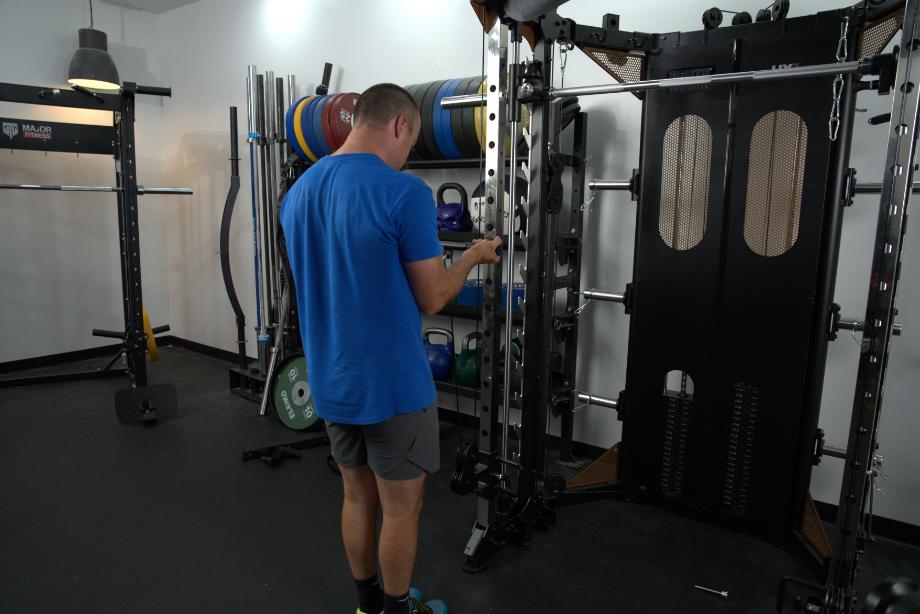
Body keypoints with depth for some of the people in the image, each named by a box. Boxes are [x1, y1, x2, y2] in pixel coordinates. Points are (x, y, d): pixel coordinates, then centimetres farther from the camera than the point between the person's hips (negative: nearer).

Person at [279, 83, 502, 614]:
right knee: (402, 507, 11)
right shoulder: (405, 193, -18)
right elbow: (431, 298, -14)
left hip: (332, 381, 7)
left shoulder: (298, 192, 5)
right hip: (393, 384, -7)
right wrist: (474, 256, 4)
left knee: (358, 497, 21)